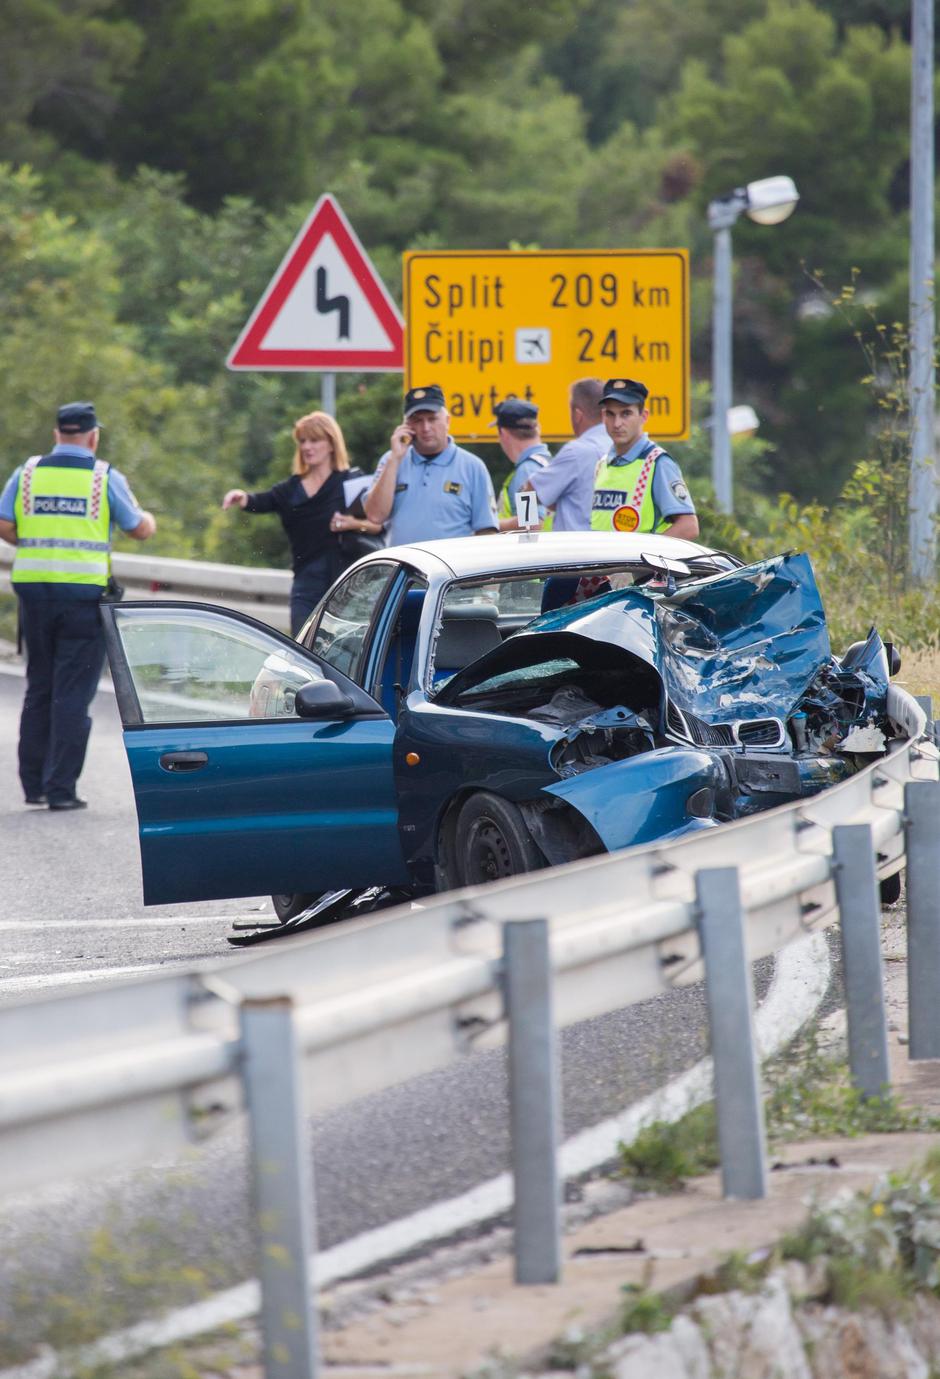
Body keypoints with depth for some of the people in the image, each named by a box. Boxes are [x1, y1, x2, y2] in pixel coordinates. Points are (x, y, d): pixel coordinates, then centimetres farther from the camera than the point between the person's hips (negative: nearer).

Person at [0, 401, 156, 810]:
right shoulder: (106, 477, -3)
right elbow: (140, 530, 3)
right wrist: (150, 519, 26)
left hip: (34, 589, 3)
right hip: (84, 592, -3)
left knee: (38, 688, 15)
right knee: (72, 693, 0)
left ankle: (33, 783, 16)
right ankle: (60, 788, -3)